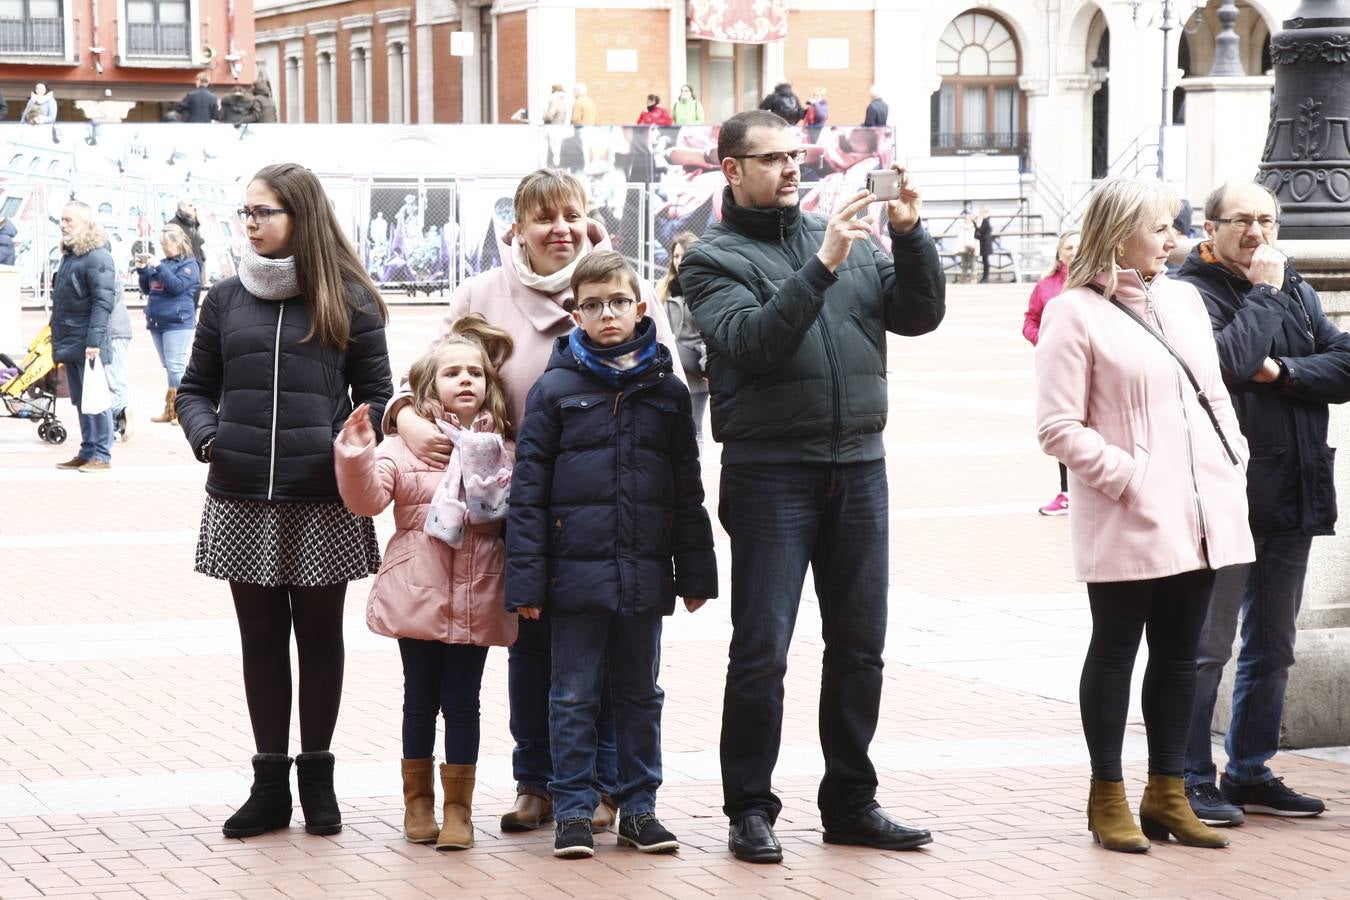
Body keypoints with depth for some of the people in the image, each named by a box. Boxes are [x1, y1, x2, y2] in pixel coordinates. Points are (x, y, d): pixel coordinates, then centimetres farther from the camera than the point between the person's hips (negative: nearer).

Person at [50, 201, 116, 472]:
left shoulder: (97, 257, -12)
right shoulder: (69, 255, 17)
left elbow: (104, 301, -19)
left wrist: (94, 340, -24)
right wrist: (58, 336, 20)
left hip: (87, 346, -9)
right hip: (70, 345, 9)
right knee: (80, 400, 13)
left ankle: (101, 455, -2)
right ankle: (87, 452, 19)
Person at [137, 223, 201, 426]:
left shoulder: (189, 264, -4)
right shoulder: (163, 263, 16)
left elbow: (177, 285, -19)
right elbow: (147, 289, 20)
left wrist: (159, 267, -19)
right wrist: (142, 271, 5)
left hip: (178, 323, -8)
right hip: (157, 322, 8)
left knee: (176, 367, -12)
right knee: (169, 368, 12)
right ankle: (171, 411, 15)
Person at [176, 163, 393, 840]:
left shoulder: (348, 301, 1)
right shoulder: (226, 299, 8)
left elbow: (375, 394, 5)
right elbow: (196, 388, 13)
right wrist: (206, 435, -6)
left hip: (323, 502, -2)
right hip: (243, 500, 2)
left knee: (319, 635, 8)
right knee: (261, 637, 8)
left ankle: (317, 774, 20)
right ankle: (270, 781, 16)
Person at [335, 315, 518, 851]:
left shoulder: (502, 449, 7)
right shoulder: (406, 443, 0)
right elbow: (369, 499, -10)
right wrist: (356, 456, -26)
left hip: (476, 599, 1)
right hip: (418, 595, -1)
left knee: (462, 702, 3)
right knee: (420, 700, 9)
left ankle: (458, 807, 11)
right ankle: (418, 801, 22)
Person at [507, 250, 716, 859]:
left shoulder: (666, 391, 6)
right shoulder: (555, 389, -1)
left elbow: (688, 489, 10)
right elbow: (528, 489, -3)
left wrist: (695, 573, 7)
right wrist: (525, 579, -8)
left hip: (644, 573, 3)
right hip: (577, 570, -2)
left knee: (640, 694, 11)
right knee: (575, 696, 3)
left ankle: (638, 808, 20)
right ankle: (573, 813, 11)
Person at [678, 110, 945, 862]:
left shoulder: (849, 241, 13)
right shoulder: (714, 258, 0)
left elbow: (920, 315, 5)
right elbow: (754, 341, -17)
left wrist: (910, 234, -9)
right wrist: (822, 264, -23)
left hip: (858, 466, 5)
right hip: (771, 473, -5)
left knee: (859, 645, 10)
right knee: (761, 650, -2)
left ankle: (851, 801, 21)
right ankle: (751, 808, 8)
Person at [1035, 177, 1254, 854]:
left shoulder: (1182, 299, 14)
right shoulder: (1074, 313, -7)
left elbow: (1215, 392, 20)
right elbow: (1058, 427, -10)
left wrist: (1233, 461, 7)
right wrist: (1126, 475, -15)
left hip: (1198, 513, 6)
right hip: (1128, 519, -6)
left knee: (1179, 653, 11)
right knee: (1115, 651, 3)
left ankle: (1167, 795, 20)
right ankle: (1108, 799, 13)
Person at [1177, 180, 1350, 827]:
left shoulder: (1297, 291, 13)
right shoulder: (1193, 292, -8)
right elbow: (1225, 362, -24)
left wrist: (1283, 371, -13)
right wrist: (1263, 293, -14)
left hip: (1291, 498, 7)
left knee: (1272, 646, 13)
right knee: (1208, 644, -4)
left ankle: (1250, 772, 23)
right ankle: (1192, 780, 4)